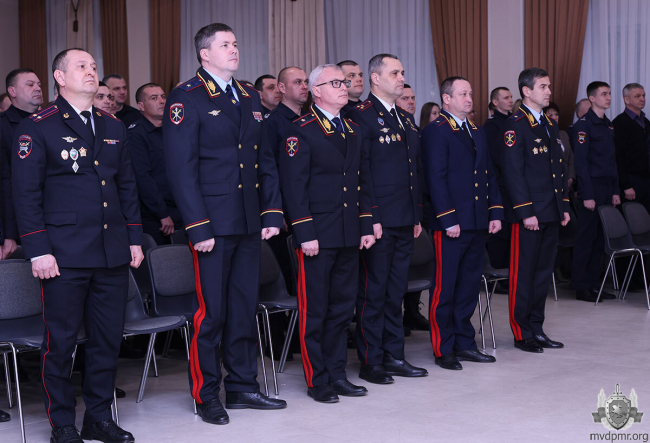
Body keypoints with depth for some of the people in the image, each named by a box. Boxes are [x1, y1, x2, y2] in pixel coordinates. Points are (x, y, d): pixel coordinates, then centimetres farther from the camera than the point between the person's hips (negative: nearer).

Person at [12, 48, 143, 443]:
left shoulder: (114, 127, 15)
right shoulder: (37, 128, -2)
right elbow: (27, 194, -5)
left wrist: (135, 238, 12)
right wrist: (38, 250, -11)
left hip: (113, 254, 5)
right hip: (65, 256, -5)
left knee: (109, 339, 9)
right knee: (61, 341, 2)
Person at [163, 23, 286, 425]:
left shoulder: (250, 98, 15)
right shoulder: (186, 99, -6)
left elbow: (266, 161, 16)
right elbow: (181, 168, -11)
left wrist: (272, 212, 7)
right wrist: (198, 227, -16)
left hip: (250, 224, 6)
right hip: (213, 224, -6)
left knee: (245, 307, 12)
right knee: (211, 311, 1)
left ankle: (243, 385, 24)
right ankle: (206, 395, 14)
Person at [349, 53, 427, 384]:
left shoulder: (406, 118, 18)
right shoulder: (362, 116, -8)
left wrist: (417, 216, 17)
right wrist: (370, 217, -18)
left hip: (404, 220, 8)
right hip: (378, 220, -8)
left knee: (396, 292, 13)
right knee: (373, 292, 0)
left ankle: (394, 356, 21)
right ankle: (371, 362, 8)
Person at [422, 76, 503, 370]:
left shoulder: (477, 132, 17)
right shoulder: (436, 132, -8)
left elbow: (489, 175, 18)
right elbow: (436, 180, -13)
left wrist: (495, 212, 9)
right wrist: (448, 220, -17)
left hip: (478, 224, 8)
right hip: (450, 224, -8)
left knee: (469, 286, 13)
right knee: (444, 288, -1)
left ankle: (464, 343, 23)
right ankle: (443, 350, 8)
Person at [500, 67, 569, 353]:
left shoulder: (550, 125, 16)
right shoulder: (515, 125, -10)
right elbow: (512, 172, -15)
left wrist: (564, 206, 15)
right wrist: (526, 212, -18)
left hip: (551, 213, 8)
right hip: (528, 214, -8)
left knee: (543, 273, 12)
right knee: (523, 275, 0)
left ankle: (537, 328, 21)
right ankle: (522, 334, 8)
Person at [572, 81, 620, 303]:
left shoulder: (608, 125, 16)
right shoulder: (583, 124, -8)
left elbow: (612, 160, 17)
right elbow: (581, 162, -13)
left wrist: (616, 191, 11)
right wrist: (587, 195, -17)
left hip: (607, 190, 7)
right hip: (592, 188, -7)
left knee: (600, 239, 9)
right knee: (586, 239, -2)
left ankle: (593, 284, 15)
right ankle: (581, 287, 4)